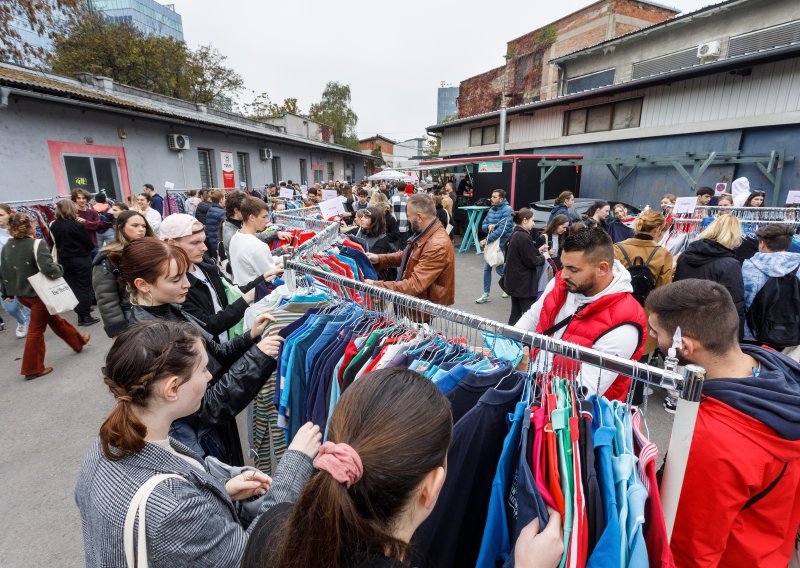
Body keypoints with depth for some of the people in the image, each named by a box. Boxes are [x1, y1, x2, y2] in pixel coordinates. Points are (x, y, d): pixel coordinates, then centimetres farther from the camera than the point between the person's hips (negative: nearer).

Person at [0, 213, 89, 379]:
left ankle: (77, 341, 38)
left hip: (21, 294, 7)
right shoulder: (37, 244, -20)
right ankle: (32, 369, 15)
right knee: (36, 328, 5)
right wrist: (60, 271, -10)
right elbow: (48, 268, -31)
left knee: (54, 318, 22)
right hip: (39, 293, -7)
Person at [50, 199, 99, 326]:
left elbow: (56, 242, 9)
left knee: (73, 287, 12)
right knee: (84, 287, 1)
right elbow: (88, 242, -11)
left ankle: (80, 312, 21)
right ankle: (85, 317, 2)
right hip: (81, 259, -6)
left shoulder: (53, 225, 2)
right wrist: (91, 248, 8)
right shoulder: (75, 225, -15)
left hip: (64, 260, 6)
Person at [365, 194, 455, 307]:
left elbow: (415, 285, -28)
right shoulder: (423, 233, 2)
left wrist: (377, 286, -24)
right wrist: (379, 259, 2)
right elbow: (407, 255, 17)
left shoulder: (437, 246, -27)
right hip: (416, 298, 8)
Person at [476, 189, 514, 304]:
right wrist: (489, 226, -15)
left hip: (501, 244, -6)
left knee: (499, 269, 2)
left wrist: (486, 240, -22)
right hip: (490, 243, 7)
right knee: (486, 268, 5)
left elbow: (502, 230, -23)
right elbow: (483, 226, 10)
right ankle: (486, 295, 15)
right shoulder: (491, 209, 7)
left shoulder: (507, 210, -15)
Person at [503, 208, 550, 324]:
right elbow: (531, 262, -17)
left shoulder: (515, 234, 10)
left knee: (516, 312, 16)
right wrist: (543, 257, 0)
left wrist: (538, 251, 11)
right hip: (524, 283, -10)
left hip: (515, 281, 10)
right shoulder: (524, 237, -20)